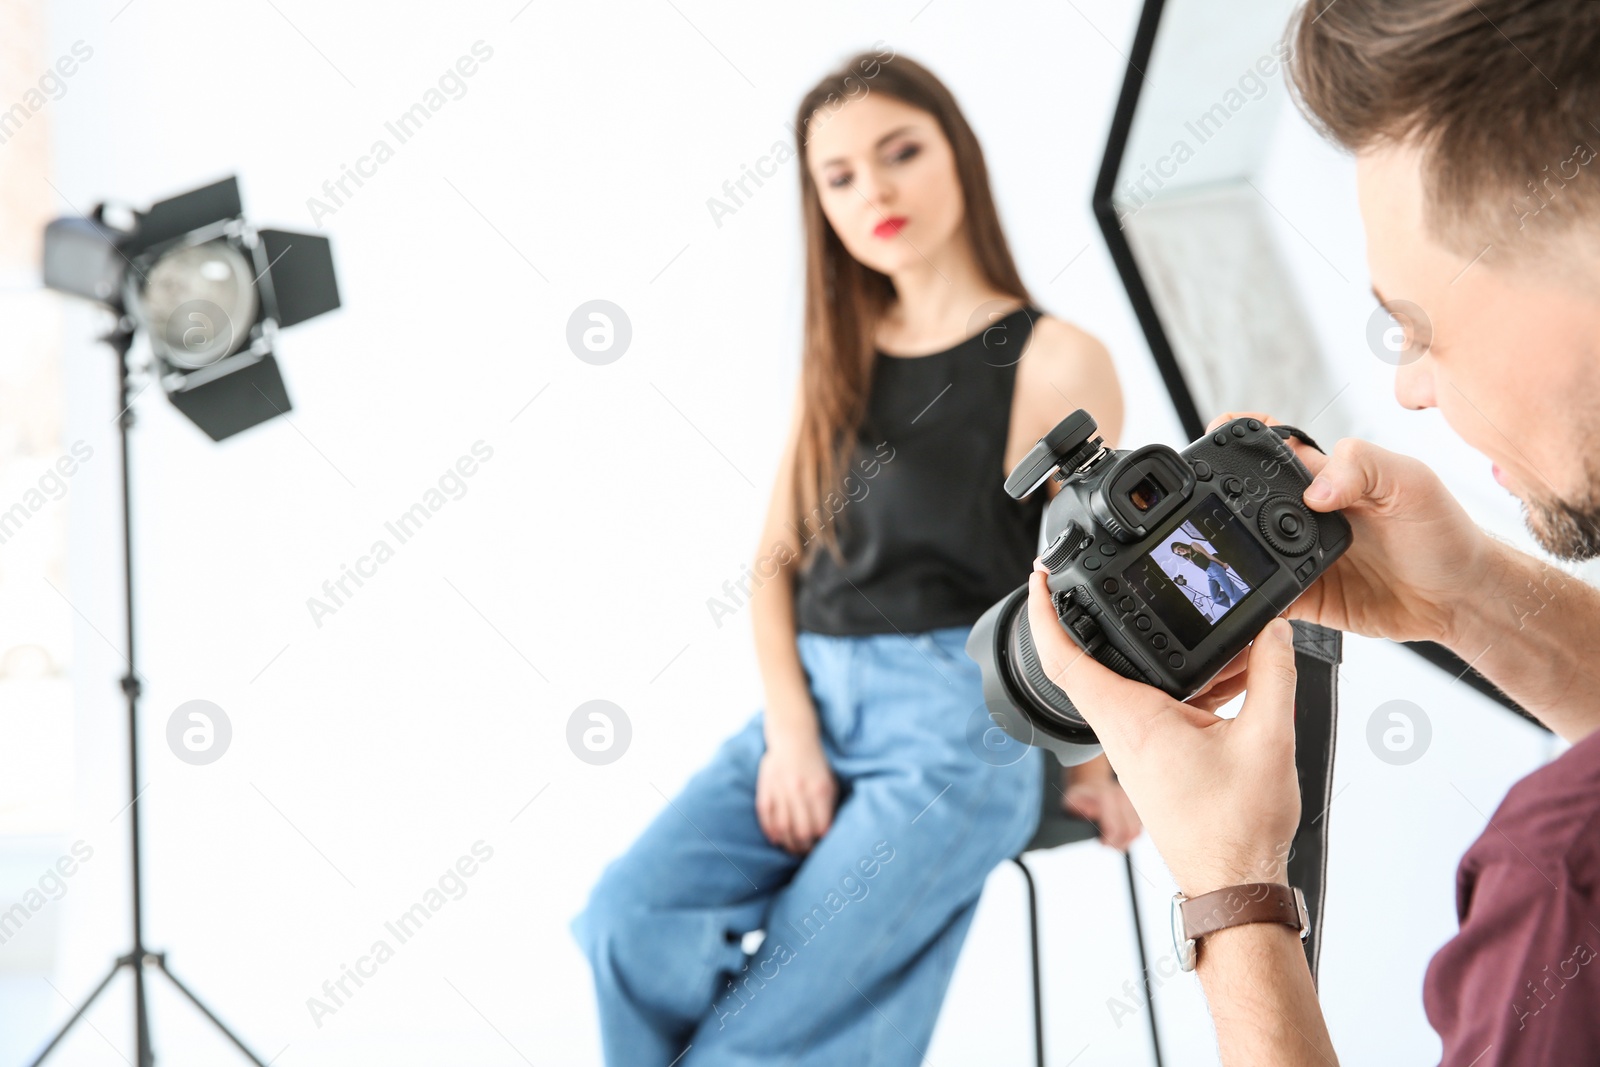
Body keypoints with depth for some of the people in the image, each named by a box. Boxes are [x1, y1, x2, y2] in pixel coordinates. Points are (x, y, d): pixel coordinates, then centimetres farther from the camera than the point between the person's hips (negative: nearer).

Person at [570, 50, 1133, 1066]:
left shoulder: (1057, 361, -3)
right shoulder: (837, 360, 15)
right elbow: (777, 560, 12)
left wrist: (1095, 768, 8)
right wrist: (791, 734, -3)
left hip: (958, 722, -5)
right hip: (809, 705, 5)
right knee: (631, 922, -22)